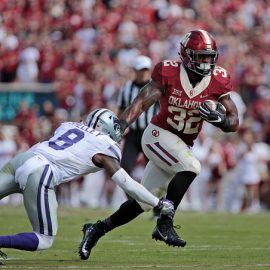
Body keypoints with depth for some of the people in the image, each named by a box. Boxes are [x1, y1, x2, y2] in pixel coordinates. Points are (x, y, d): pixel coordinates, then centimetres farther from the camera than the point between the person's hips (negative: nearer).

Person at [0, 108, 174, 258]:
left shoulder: (68, 126, 23)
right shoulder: (105, 148, 9)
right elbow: (128, 184, 7)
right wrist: (159, 204, 16)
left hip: (20, 159, 6)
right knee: (44, 241, 0)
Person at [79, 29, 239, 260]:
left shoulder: (218, 81, -7)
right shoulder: (169, 73, -15)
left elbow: (234, 123, -4)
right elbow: (141, 103, -17)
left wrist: (219, 120, -26)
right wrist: (118, 127, -30)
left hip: (182, 145, 5)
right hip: (159, 135, -5)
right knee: (191, 167, -31)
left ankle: (98, 228, 21)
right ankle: (165, 224, -23)